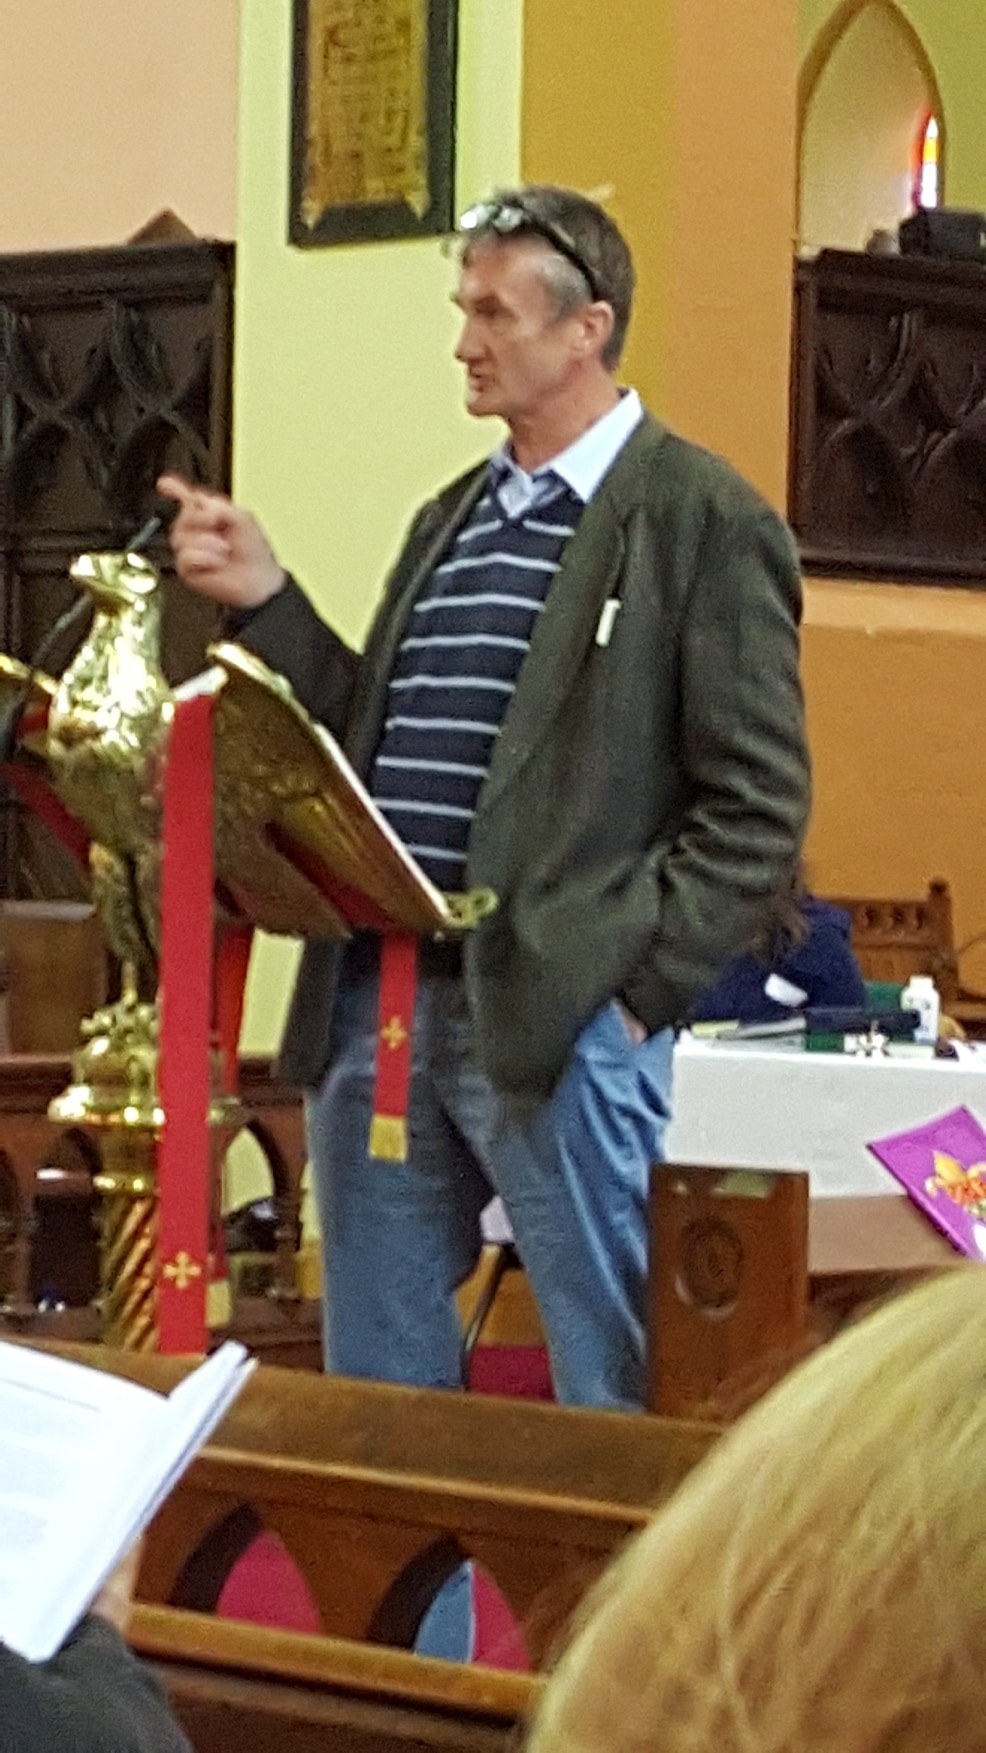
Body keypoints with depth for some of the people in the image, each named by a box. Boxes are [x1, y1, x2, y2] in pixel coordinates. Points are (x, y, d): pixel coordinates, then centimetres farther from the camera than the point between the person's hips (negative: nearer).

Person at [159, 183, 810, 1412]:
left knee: (610, 1386, 1)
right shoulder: (451, 520, 18)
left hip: (558, 1017, -7)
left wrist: (641, 985, -14)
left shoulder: (703, 520, -5)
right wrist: (263, 601, 9)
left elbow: (757, 799, -8)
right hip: (376, 1003, 7)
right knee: (375, 1378, 14)